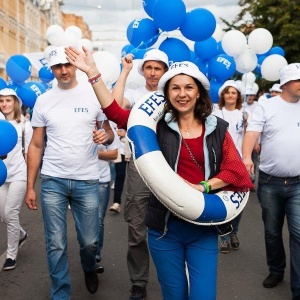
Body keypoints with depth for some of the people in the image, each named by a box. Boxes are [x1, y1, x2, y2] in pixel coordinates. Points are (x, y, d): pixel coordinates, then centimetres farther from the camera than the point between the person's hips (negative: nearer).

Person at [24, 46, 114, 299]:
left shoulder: (94, 95, 1)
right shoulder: (43, 101, 5)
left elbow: (109, 133, 9)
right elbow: (36, 146, 7)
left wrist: (105, 136, -17)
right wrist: (30, 187, 3)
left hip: (87, 180, 0)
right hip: (52, 181, 1)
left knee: (90, 241, 11)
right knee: (56, 244, 4)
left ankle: (89, 268, 44)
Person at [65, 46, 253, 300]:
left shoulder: (217, 128, 3)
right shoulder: (158, 126, 0)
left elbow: (234, 170, -2)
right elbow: (115, 111, -7)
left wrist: (202, 187, -16)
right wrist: (92, 72, -14)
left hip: (204, 226, 0)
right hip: (165, 225, 0)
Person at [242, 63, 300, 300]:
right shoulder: (267, 106, -1)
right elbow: (253, 131, -11)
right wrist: (246, 156, -28)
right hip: (269, 182, 0)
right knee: (272, 231, 14)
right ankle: (276, 270, 37)